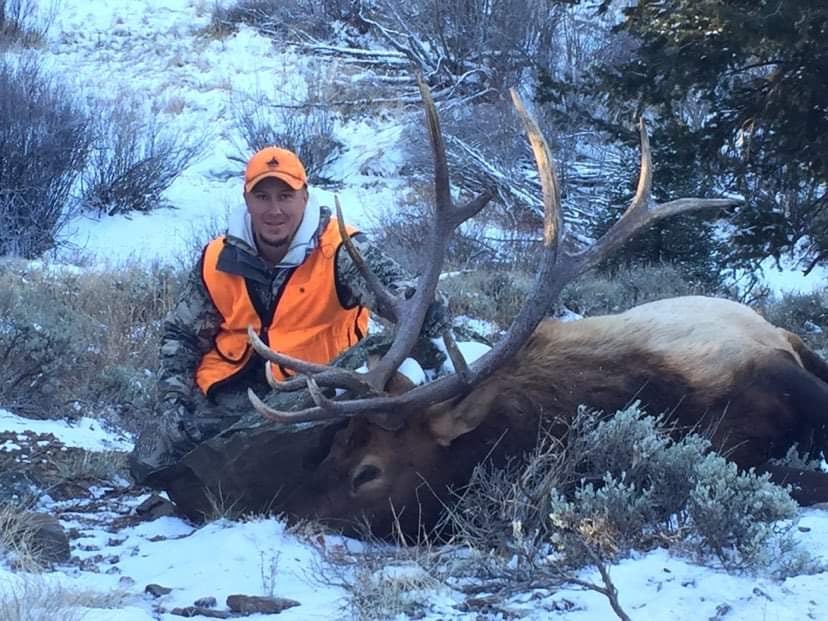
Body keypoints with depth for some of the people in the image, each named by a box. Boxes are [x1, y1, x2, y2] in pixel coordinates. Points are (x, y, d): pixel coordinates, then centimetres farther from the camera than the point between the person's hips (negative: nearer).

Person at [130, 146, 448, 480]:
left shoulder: (337, 250, -13)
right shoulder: (219, 260, 0)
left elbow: (383, 280, -32)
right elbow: (181, 334, 12)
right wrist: (172, 398, -2)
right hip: (229, 389, 3)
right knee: (152, 464, -8)